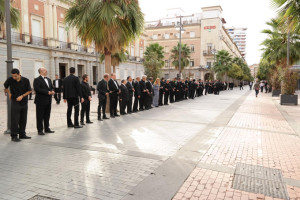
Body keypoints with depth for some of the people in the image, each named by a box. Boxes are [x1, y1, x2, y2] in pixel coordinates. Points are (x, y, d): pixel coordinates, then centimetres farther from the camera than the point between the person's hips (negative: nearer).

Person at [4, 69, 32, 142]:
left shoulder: (25, 80, -6)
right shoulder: (10, 80, -5)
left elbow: (29, 91, 1)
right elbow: (6, 87, 15)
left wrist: (22, 96, -9)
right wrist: (9, 94, 7)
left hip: (24, 102, 2)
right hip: (15, 102, -2)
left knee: (23, 120, 8)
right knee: (15, 120, -4)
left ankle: (22, 134, 19)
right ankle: (14, 136, 2)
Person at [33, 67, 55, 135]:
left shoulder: (49, 79, 18)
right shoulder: (37, 80, -7)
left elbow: (51, 87, 20)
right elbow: (37, 89, -19)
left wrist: (52, 91, -4)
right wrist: (47, 92, -20)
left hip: (48, 101, 7)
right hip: (41, 101, -7)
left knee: (47, 116, 13)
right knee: (40, 116, 1)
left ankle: (47, 129, 23)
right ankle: (40, 130, 8)